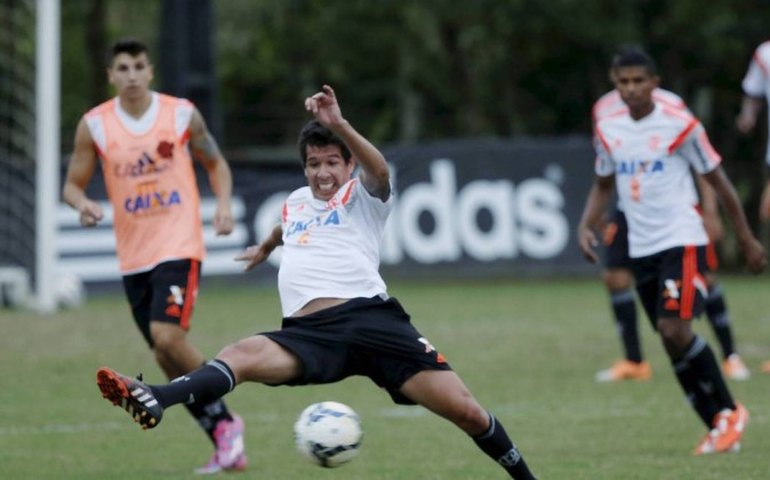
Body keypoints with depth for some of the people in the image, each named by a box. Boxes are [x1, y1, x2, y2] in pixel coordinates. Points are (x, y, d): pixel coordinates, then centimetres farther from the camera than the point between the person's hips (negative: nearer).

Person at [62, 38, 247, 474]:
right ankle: (225, 438, 18)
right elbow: (73, 184, 6)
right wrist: (83, 203, -16)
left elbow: (215, 163, 12)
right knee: (166, 357, 5)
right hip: (133, 255, 4)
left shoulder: (183, 114, -2)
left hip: (179, 246, -4)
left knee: (167, 336, -22)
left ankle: (224, 420, -4)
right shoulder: (94, 125, 0)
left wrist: (223, 204, -5)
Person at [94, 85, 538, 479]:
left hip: (369, 315, -3)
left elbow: (380, 172, -15)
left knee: (466, 411, -13)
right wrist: (267, 248, 74)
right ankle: (155, 401, -54)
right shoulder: (296, 201, 27)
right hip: (309, 332, 3)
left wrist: (338, 125, -30)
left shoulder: (363, 197, 11)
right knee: (241, 355, -29)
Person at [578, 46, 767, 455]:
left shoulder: (680, 125, -8)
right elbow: (603, 186, 20)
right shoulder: (608, 131, 6)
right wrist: (586, 226, 1)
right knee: (672, 342, 5)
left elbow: (717, 180, -1)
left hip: (682, 241, -6)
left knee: (675, 328, -20)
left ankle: (728, 411, -4)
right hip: (642, 249, 6)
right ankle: (719, 428, 14)